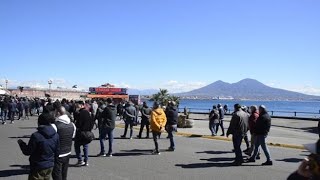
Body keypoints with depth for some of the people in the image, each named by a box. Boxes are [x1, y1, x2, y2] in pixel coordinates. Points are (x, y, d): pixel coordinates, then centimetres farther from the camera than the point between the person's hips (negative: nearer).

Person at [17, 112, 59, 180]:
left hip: (38, 167, -6)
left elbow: (27, 152, -12)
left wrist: (21, 143, 5)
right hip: (50, 166, 6)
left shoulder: (36, 136, -21)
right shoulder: (56, 135, -4)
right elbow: (57, 153, 4)